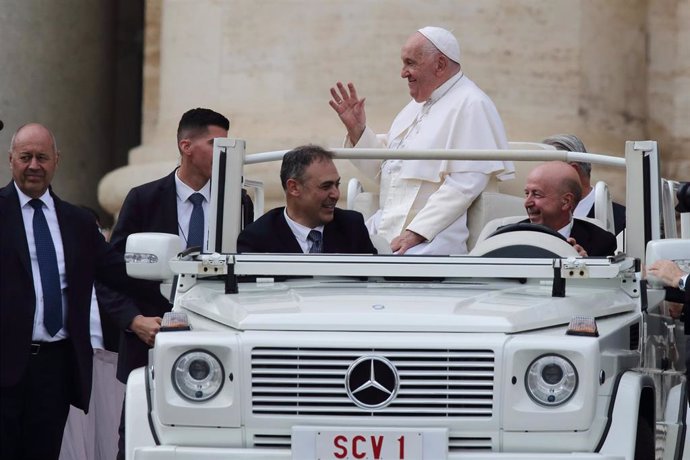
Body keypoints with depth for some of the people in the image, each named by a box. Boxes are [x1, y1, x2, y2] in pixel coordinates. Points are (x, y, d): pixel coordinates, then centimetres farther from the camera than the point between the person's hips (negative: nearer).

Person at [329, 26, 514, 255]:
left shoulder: (470, 105, -9)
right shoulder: (418, 105, 22)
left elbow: (465, 182, -18)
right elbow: (381, 164, 25)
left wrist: (416, 233, -20)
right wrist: (357, 130, 7)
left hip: (431, 236, -9)